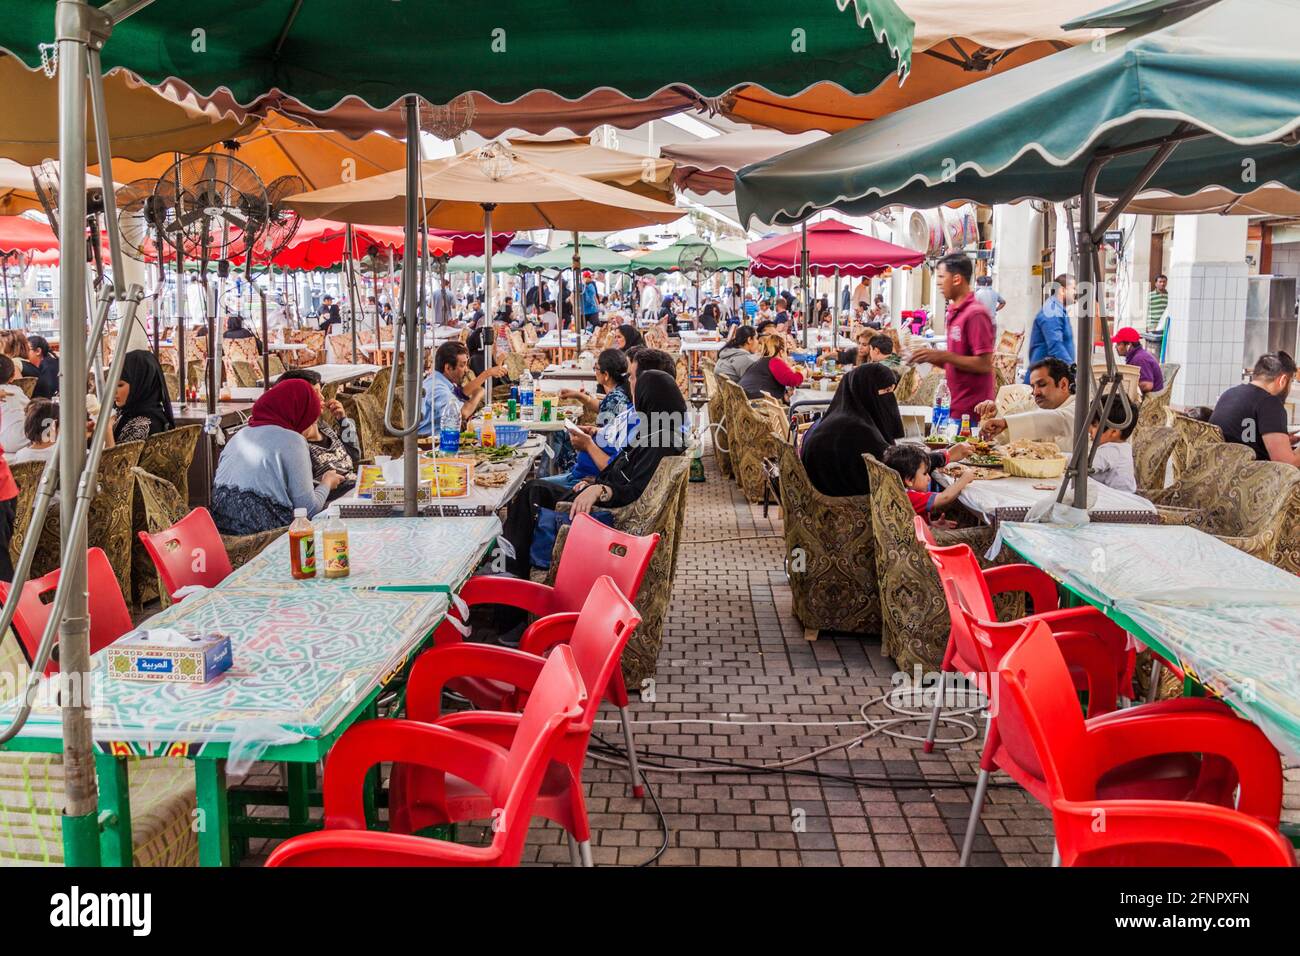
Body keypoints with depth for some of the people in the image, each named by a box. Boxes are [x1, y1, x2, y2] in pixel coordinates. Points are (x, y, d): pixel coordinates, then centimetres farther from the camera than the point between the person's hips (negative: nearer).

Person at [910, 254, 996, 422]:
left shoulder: (975, 314, -14)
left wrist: (943, 356, -18)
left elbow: (984, 364, -19)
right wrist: (931, 357, 6)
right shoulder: (955, 313, 14)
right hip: (958, 408, 8)